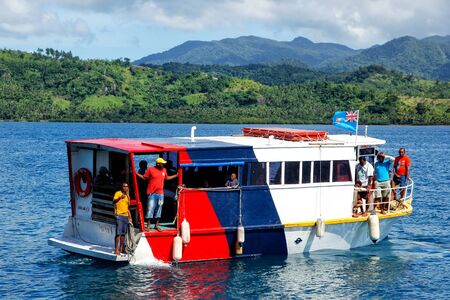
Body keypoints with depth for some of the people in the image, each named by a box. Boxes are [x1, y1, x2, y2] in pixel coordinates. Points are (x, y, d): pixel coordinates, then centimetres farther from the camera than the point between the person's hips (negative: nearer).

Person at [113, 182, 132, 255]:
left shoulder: (127, 196, 19)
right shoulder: (118, 193, -2)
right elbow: (114, 201, -20)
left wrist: (130, 218, 21)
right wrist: (120, 198, -39)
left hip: (126, 216, 7)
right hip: (119, 215, -7)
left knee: (123, 233, 7)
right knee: (118, 233, -11)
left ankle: (121, 249, 13)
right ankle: (116, 250, -12)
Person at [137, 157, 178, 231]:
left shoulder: (164, 170, 9)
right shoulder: (151, 169, -6)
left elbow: (167, 178, 24)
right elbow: (144, 177, -1)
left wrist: (176, 175, 23)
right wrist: (136, 174, -12)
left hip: (160, 193, 5)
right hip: (152, 193, -5)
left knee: (159, 209, 8)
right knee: (150, 209, -4)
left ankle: (157, 225, 16)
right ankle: (148, 225, 3)